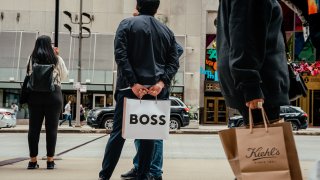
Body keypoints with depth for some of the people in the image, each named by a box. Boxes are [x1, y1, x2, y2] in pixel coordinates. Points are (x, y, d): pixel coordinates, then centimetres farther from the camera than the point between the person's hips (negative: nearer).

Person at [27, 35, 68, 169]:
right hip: (53, 95, -1)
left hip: (35, 95, 1)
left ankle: (33, 160, 6)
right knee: (51, 128, 2)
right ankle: (50, 160, 3)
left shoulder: (32, 59, 2)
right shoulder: (57, 59, 0)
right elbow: (64, 76, 11)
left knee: (34, 127, 5)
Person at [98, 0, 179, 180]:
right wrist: (162, 82, -6)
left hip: (130, 88, -2)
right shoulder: (166, 30, 14)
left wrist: (133, 83, -12)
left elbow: (121, 55, -8)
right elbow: (174, 62, 5)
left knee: (119, 132, 4)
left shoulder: (127, 24, 4)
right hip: (157, 89, 2)